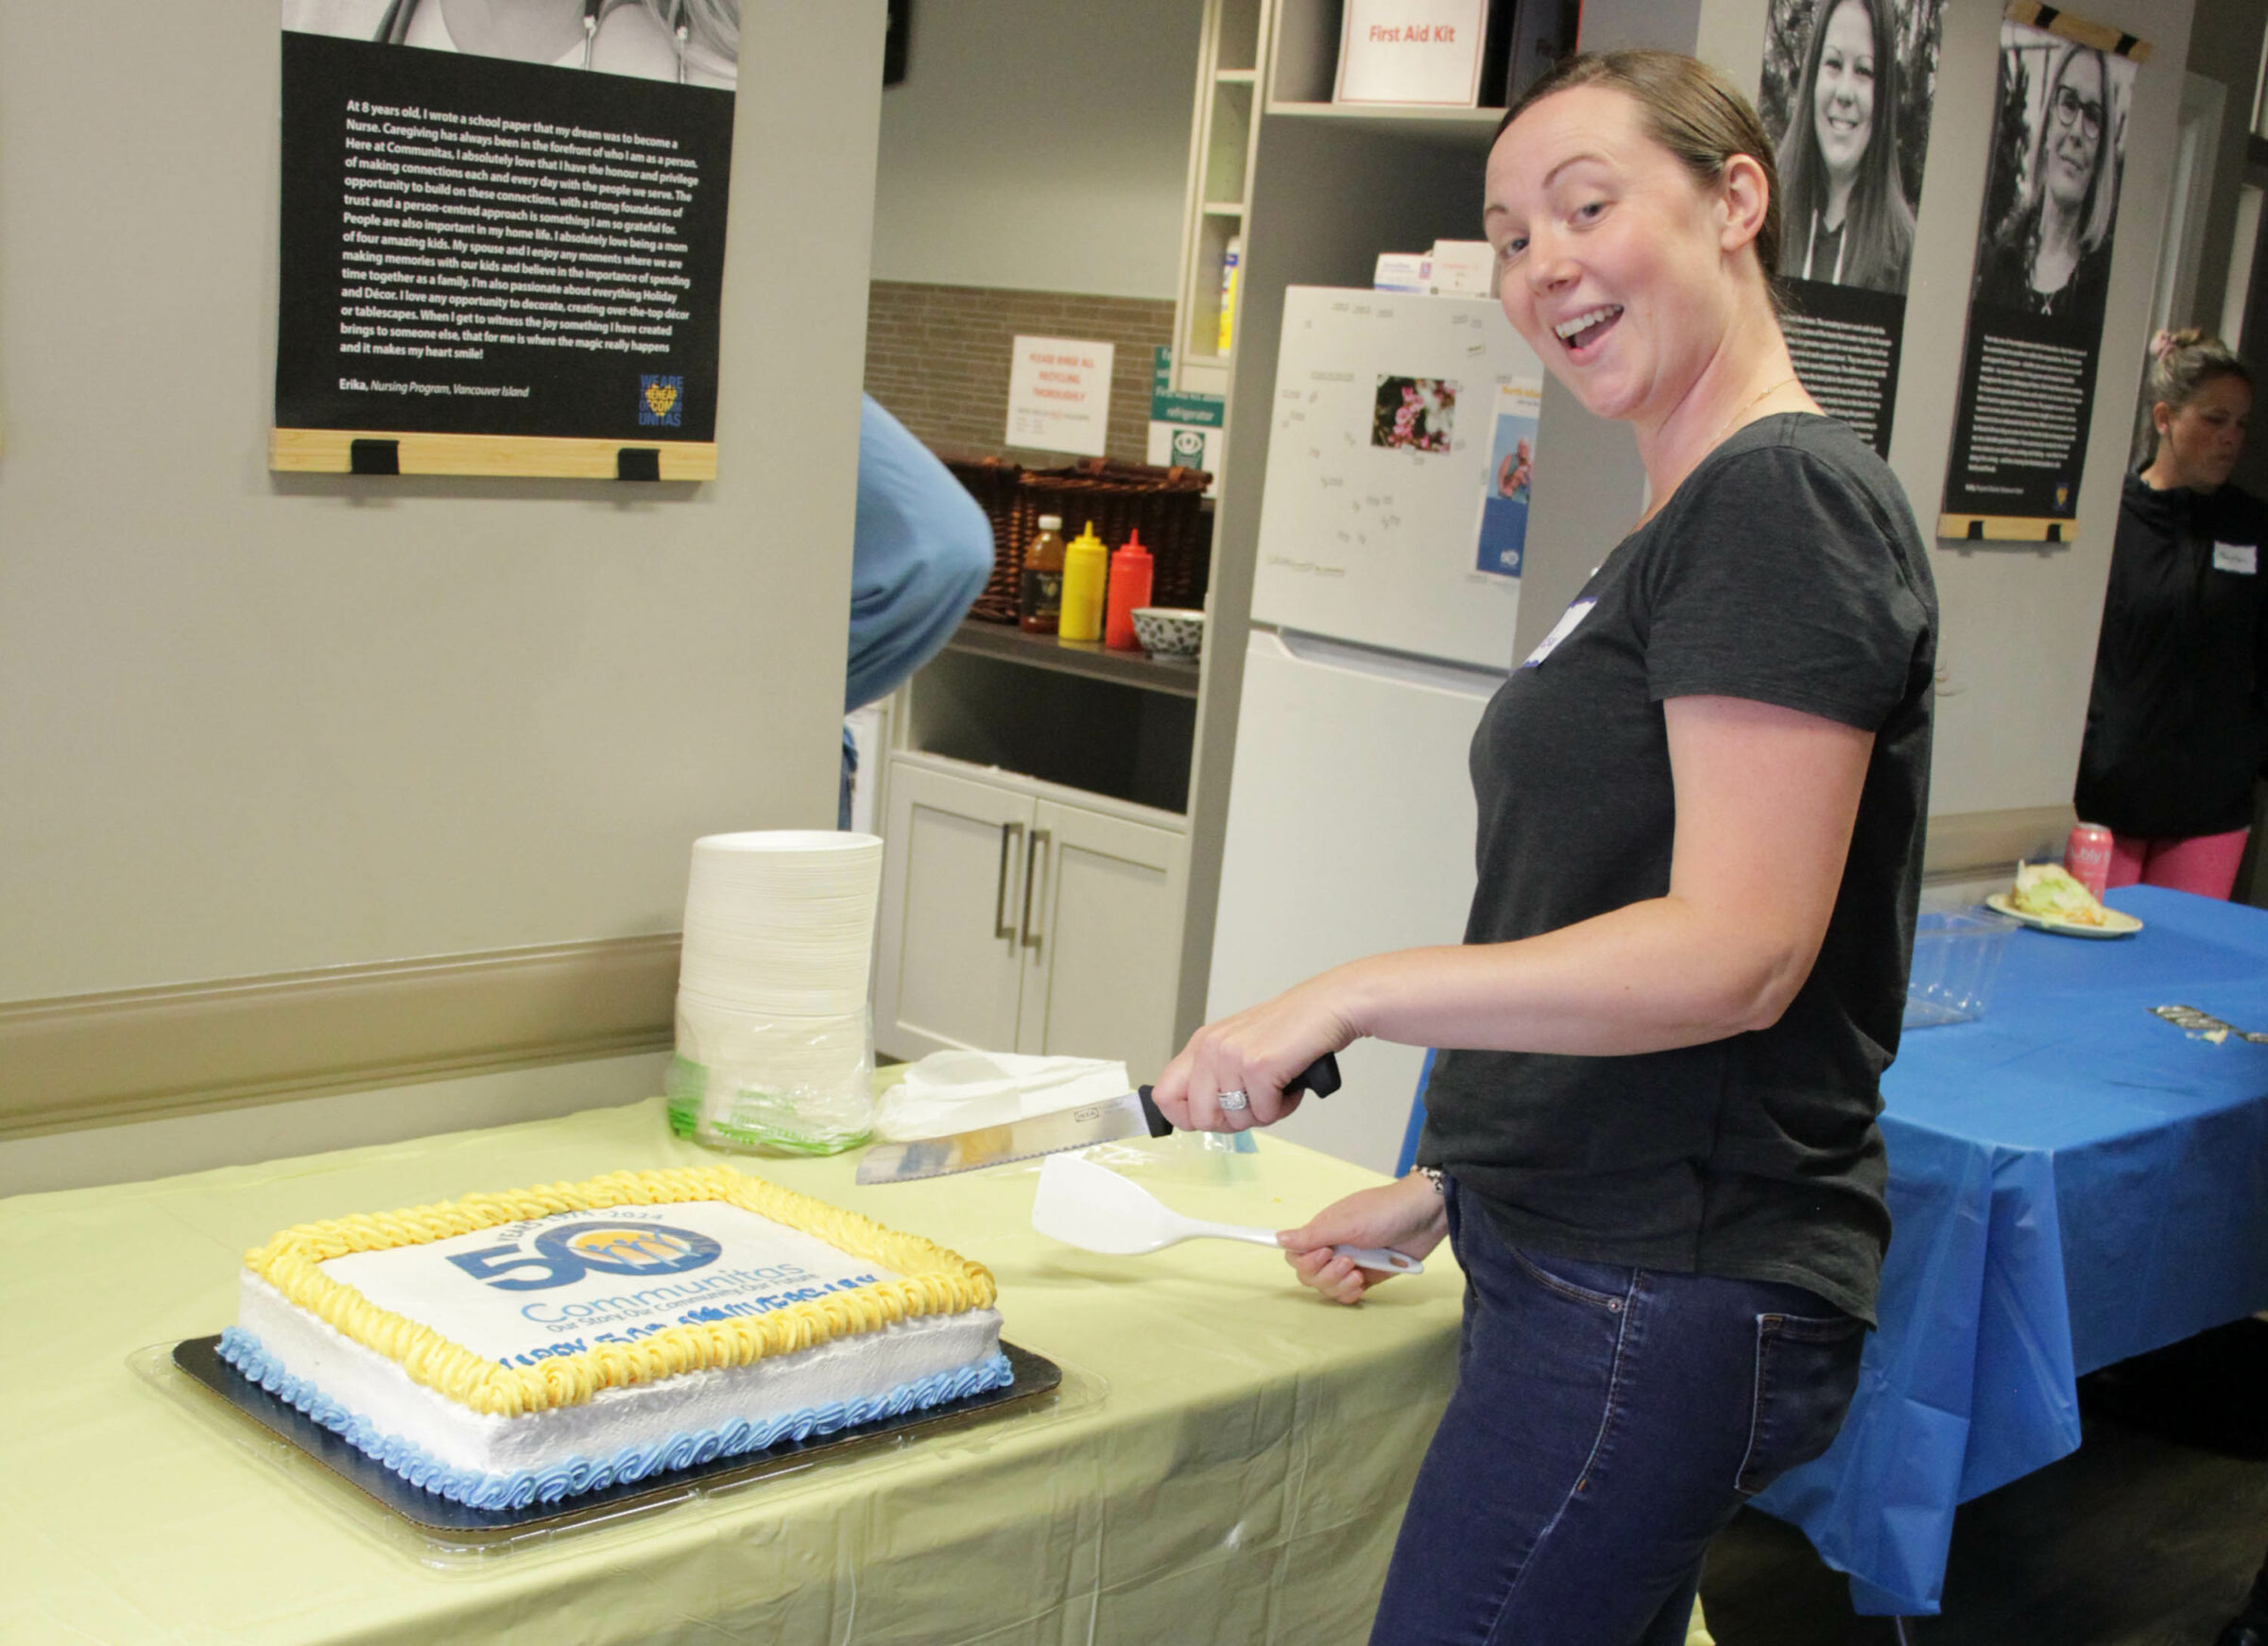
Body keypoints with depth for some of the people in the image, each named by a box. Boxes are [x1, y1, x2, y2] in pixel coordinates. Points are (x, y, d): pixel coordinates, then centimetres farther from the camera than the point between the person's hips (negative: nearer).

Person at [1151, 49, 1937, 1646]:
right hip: (1585, 1261, 9)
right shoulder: (1686, 526, 15)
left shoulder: (1786, 499, -15)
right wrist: (1455, 1180, 20)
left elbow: (1734, 954, -23)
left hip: (1667, 1303, -9)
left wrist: (1349, 994, -24)